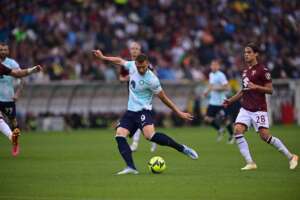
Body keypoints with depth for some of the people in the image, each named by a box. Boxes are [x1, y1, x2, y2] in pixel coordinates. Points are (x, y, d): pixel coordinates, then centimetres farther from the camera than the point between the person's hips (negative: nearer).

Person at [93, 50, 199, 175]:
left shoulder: (151, 80, -18)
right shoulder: (132, 65, -2)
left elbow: (163, 98, -8)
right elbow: (119, 61, 19)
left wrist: (179, 112, -6)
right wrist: (102, 57, 24)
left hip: (143, 110, -7)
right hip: (131, 110, 7)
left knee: (150, 135, -31)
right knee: (119, 135, -13)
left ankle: (182, 149, -19)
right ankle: (131, 167, -20)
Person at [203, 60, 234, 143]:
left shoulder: (221, 75, -16)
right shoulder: (211, 75, 11)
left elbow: (227, 87, -20)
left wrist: (216, 88, -22)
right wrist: (207, 92, 10)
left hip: (221, 102, -7)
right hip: (213, 101, 8)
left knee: (226, 119, 3)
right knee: (207, 118, -1)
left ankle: (231, 136, 21)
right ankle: (219, 130, 21)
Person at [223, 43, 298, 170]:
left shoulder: (262, 70, -8)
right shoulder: (246, 71, 16)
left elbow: (270, 90, -10)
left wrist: (256, 87, -24)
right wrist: (230, 100, 18)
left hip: (258, 109, -7)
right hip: (245, 109, 7)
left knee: (265, 136, -11)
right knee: (237, 131, -14)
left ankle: (290, 157, 6)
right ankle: (250, 163, -12)